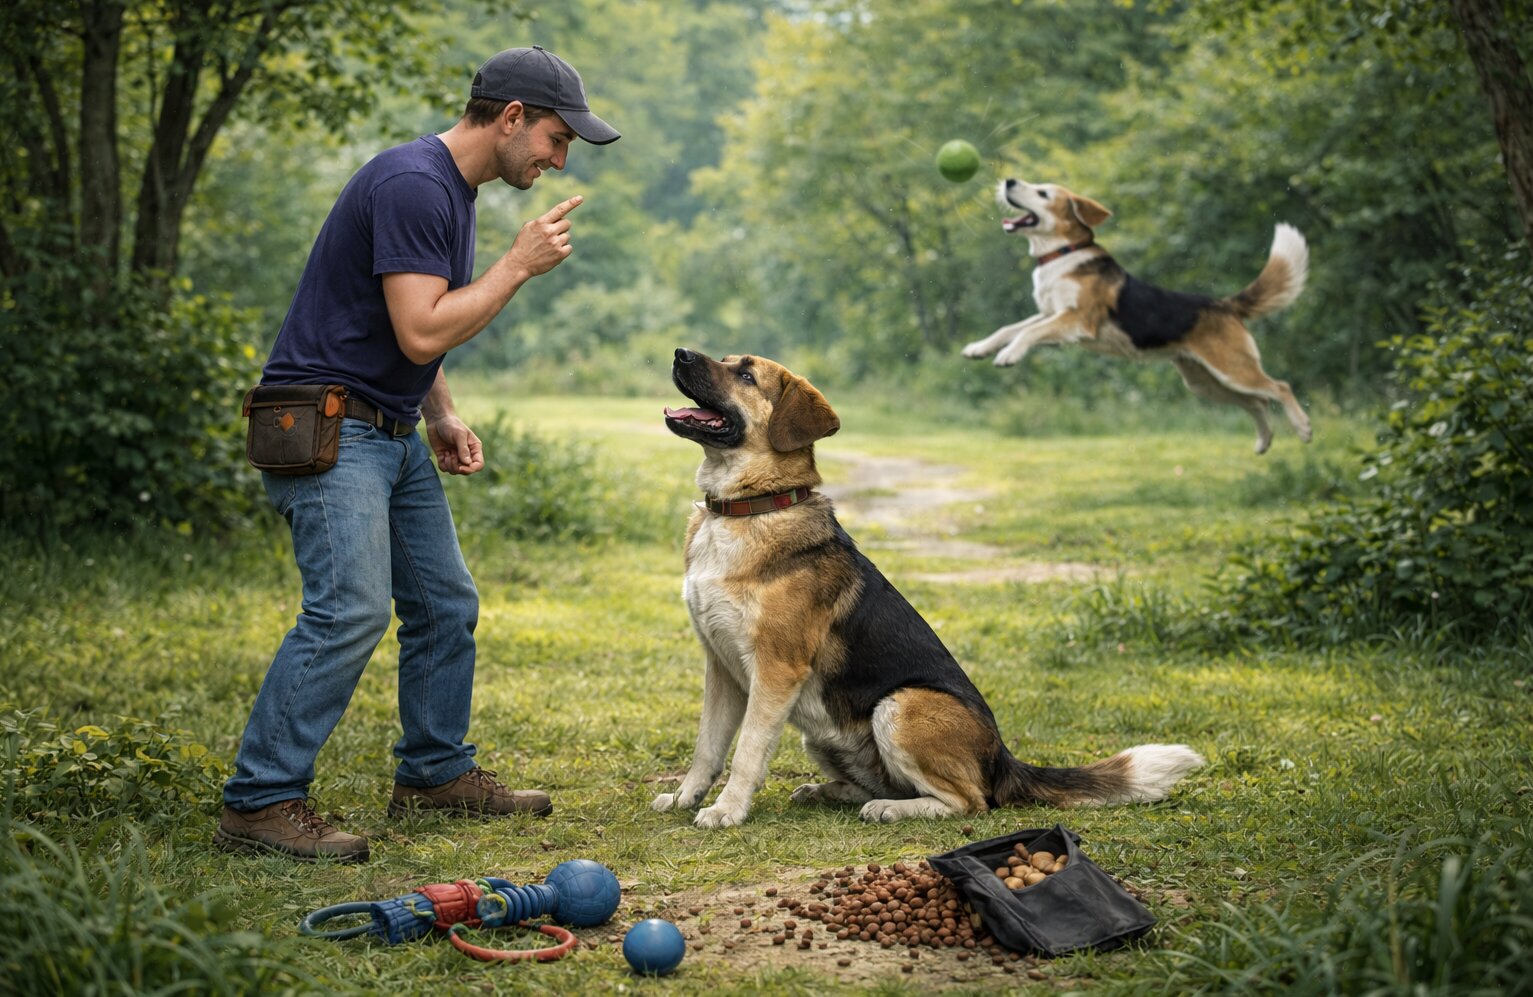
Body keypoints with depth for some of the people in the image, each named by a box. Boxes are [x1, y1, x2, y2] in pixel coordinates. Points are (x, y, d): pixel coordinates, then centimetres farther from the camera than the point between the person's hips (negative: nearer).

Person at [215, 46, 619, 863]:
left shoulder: (453, 189, 15)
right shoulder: (413, 185, -18)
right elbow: (421, 332, -24)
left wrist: (442, 417, 12)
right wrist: (519, 265, -16)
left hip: (390, 431, 10)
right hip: (325, 425, -10)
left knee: (446, 603, 12)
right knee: (351, 608, -20)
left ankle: (436, 772, 24)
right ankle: (260, 802, -16)